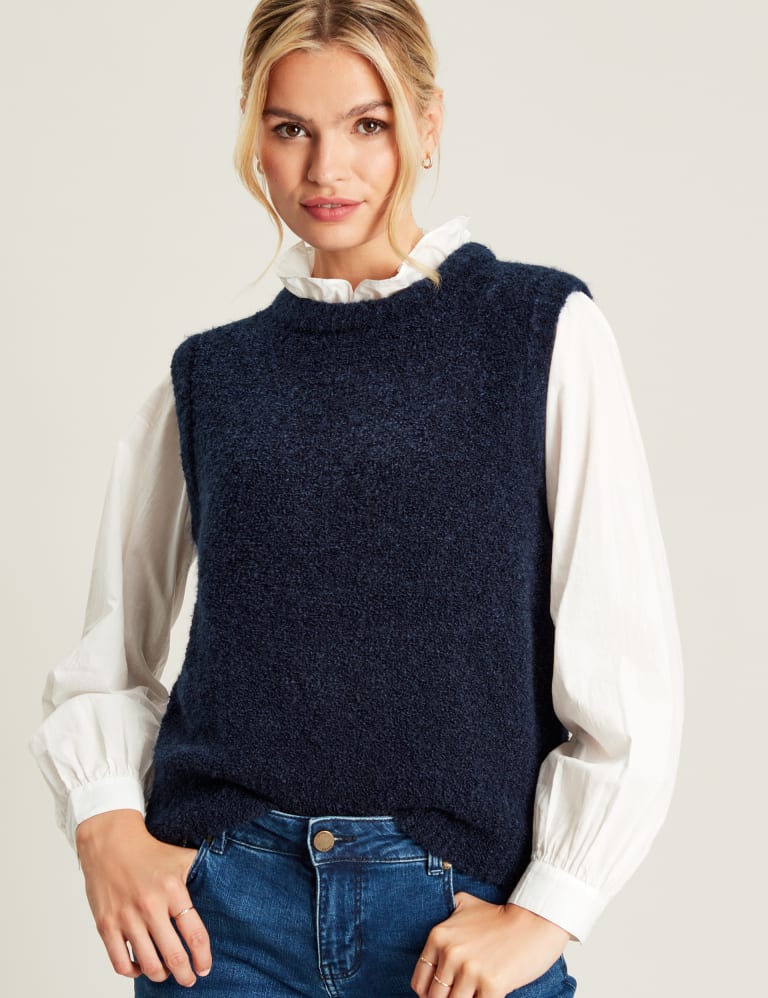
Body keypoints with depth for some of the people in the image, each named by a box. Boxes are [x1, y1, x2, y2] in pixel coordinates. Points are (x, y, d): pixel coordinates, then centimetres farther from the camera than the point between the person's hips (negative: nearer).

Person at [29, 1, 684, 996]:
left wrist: (545, 912, -8)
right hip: (222, 906, 2)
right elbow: (105, 663, 12)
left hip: (461, 910, -1)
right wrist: (107, 824, -4)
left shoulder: (543, 330, -2)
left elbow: (628, 667, -5)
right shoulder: (209, 377, 6)